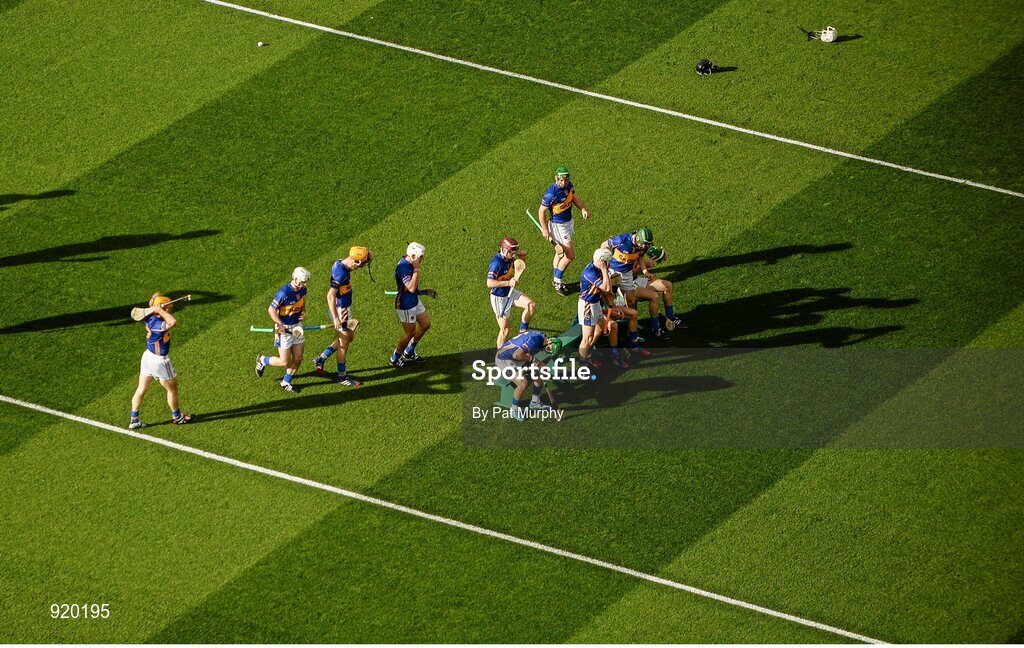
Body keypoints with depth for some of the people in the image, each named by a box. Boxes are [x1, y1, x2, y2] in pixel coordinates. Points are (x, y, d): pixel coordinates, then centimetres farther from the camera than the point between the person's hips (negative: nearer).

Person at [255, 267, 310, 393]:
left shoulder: (302, 290, -2)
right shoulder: (284, 292, -26)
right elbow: (271, 309, -20)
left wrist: (303, 312, -2)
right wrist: (280, 325, -23)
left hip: (297, 327, 7)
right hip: (284, 329, -7)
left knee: (298, 359, 8)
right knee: (285, 362, -1)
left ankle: (286, 383, 28)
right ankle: (262, 361, 26)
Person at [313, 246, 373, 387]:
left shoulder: (340, 264, -1)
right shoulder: (340, 273, -28)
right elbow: (330, 296, -28)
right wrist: (336, 318, -27)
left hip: (345, 308, 10)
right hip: (340, 310, -10)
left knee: (349, 337, 23)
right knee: (343, 343, 4)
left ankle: (321, 359, 30)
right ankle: (342, 376, 17)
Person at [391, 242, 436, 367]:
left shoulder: (410, 264, 2)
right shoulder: (403, 267, -29)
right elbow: (411, 288, -36)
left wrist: (424, 291, 8)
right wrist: (416, 269, -34)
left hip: (415, 301, 10)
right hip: (406, 306, -10)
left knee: (425, 324, 19)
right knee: (410, 333, 4)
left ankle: (409, 352, 34)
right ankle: (395, 359, 24)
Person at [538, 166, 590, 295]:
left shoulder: (568, 185, -7)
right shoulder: (551, 193, -29)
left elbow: (574, 197, 11)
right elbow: (541, 211, -20)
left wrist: (583, 209, -7)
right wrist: (545, 230, -16)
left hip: (568, 222, 8)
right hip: (558, 225, -8)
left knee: (560, 253, 21)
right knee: (570, 255, -6)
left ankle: (556, 280, 35)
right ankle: (557, 281, 9)